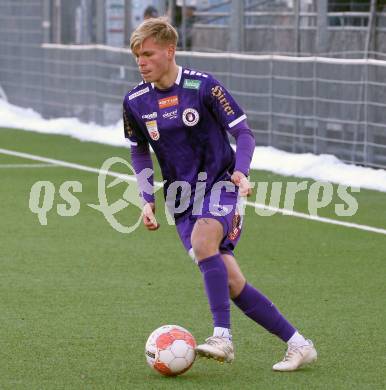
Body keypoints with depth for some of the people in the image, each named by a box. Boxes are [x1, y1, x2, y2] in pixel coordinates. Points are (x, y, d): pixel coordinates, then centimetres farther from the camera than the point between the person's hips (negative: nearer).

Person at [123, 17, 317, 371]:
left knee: (202, 238, -35)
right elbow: (139, 152, 16)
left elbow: (243, 133, -6)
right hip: (182, 196, 4)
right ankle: (298, 345, 4)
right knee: (231, 283, -5)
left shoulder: (202, 86, -12)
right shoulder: (135, 102, 1)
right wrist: (148, 200, 6)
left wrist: (241, 172, -23)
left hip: (219, 183, -4)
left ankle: (222, 337, -35)